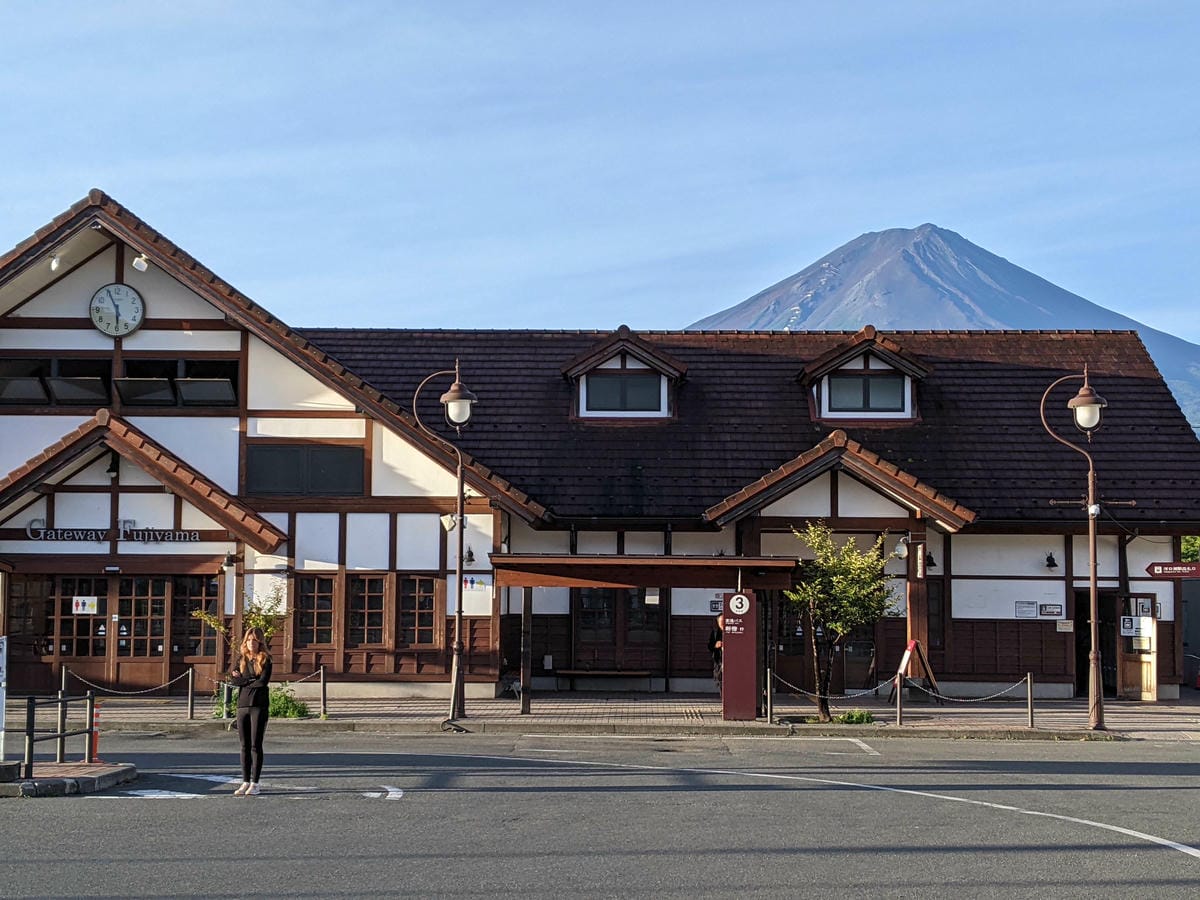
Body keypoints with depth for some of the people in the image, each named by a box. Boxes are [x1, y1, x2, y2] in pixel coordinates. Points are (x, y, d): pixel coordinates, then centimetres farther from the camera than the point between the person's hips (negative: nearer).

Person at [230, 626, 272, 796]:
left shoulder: (265, 659, -1)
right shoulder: (241, 659, 12)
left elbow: (263, 681, -13)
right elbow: (233, 678, -2)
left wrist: (243, 680, -4)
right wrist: (253, 681, -11)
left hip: (259, 706, -4)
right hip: (243, 705, 4)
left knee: (256, 745, -3)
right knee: (245, 746, 7)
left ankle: (255, 783, 1)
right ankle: (245, 782, 12)